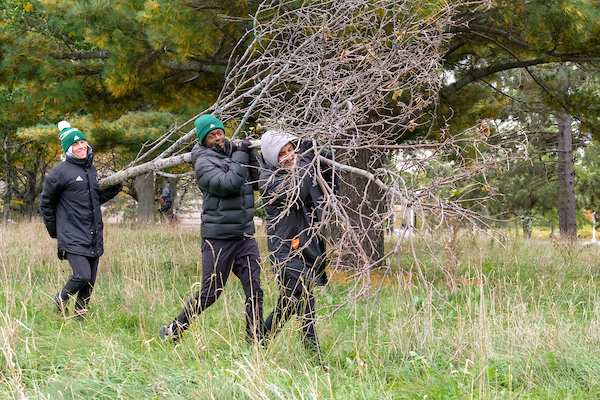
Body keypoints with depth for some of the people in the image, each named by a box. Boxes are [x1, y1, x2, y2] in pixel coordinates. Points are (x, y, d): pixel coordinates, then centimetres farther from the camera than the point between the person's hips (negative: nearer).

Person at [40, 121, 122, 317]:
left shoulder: (91, 169, 14)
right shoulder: (60, 172, -7)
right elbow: (46, 203, 1)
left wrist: (115, 187, 9)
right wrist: (54, 231, 4)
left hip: (94, 236, 7)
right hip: (72, 236, -7)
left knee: (90, 281, 8)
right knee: (82, 275, -16)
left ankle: (80, 313, 25)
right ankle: (61, 300, 12)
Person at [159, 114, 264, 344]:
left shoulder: (233, 153, 12)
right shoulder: (204, 163, -8)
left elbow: (257, 182, 14)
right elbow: (228, 184, -22)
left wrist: (252, 155, 2)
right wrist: (240, 156, -13)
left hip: (245, 235, 6)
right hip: (218, 237, -6)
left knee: (254, 290, 0)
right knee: (210, 292, -1)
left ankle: (255, 339, 6)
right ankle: (173, 330, 14)